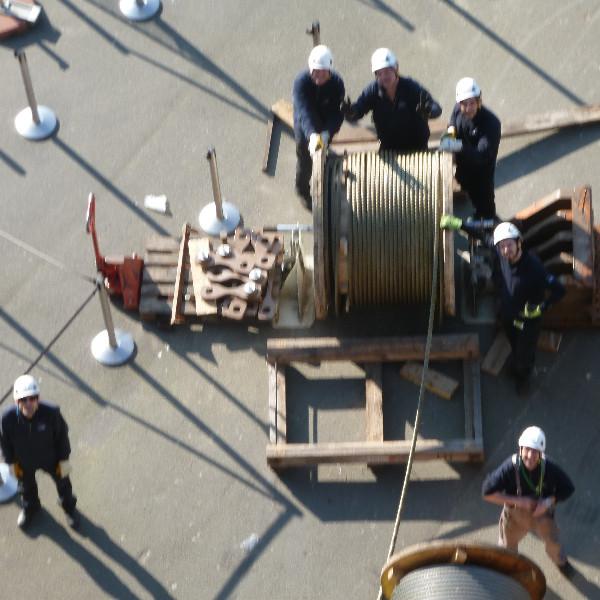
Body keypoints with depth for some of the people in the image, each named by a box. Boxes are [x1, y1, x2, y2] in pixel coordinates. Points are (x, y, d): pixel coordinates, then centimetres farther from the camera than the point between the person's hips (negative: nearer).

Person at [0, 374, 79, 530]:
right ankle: (29, 508, 66)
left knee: (62, 482, 26)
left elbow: (62, 435, -19)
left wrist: (64, 459, -7)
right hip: (24, 462, 1)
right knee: (27, 485, 30)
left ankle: (69, 507, 60)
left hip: (51, 458, -1)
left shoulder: (51, 414, -38)